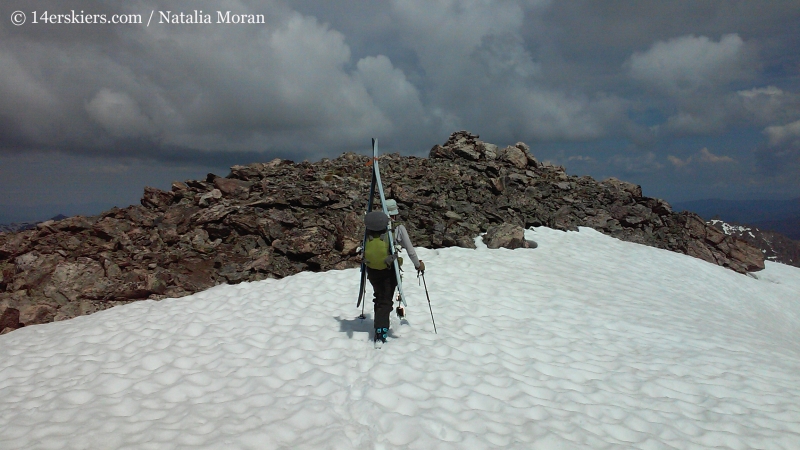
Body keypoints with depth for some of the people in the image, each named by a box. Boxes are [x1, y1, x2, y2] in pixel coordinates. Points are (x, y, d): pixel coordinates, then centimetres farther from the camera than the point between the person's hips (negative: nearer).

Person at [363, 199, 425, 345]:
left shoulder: (372, 225, 2)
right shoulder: (398, 228, -8)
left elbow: (365, 248, 7)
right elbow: (409, 249, -4)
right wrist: (418, 264, 9)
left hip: (372, 270, 4)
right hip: (389, 269, -3)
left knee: (379, 298, 23)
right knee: (385, 301, 3)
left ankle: (380, 323, 32)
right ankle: (381, 331, -8)